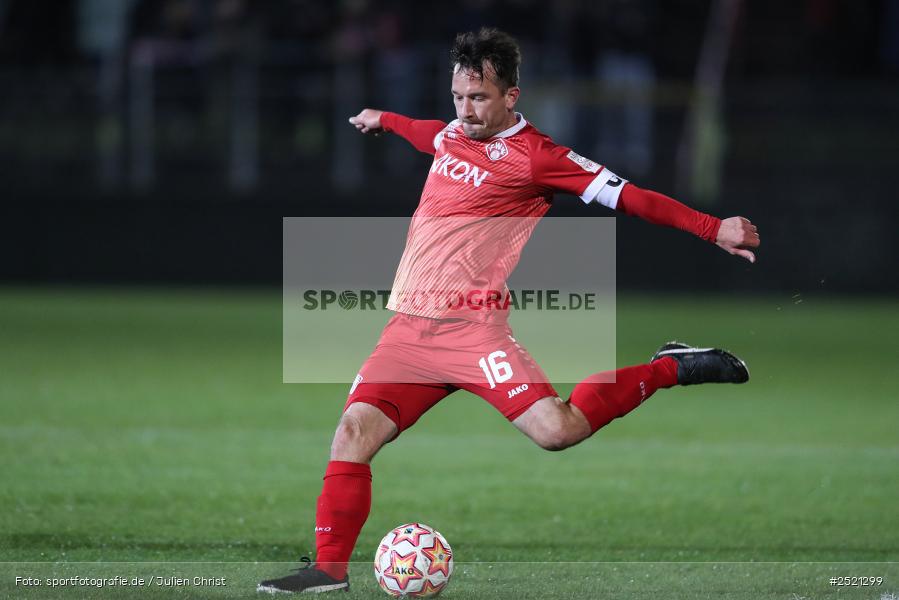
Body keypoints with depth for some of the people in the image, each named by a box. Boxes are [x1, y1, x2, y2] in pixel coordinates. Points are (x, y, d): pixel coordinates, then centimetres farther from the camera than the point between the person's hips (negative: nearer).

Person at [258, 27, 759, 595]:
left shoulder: (533, 155, -6)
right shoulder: (450, 134, 14)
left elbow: (628, 196, -9)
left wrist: (714, 229, -17)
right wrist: (382, 119, 61)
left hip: (472, 328, -6)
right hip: (410, 329, 6)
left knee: (557, 430, -20)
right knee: (354, 431, -10)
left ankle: (671, 368, 1)